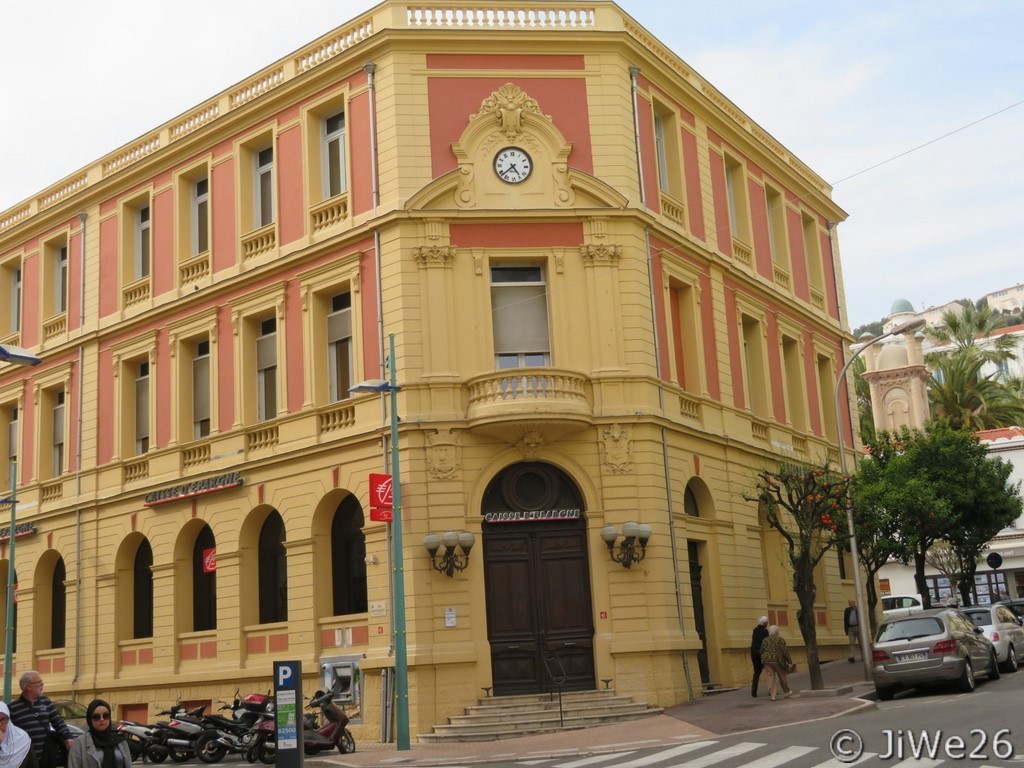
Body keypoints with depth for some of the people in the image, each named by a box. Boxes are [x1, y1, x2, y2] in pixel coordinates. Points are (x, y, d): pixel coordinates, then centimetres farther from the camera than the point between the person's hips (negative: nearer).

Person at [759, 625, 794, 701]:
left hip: (767, 660, 3)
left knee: (771, 676, 4)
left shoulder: (765, 640, 10)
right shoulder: (780, 640, -2)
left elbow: (762, 651, 13)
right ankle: (786, 692, 28)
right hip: (777, 660, -3)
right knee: (782, 676, 13)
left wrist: (763, 661, 24)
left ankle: (772, 694, -2)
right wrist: (789, 661, -1)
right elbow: (785, 651, -6)